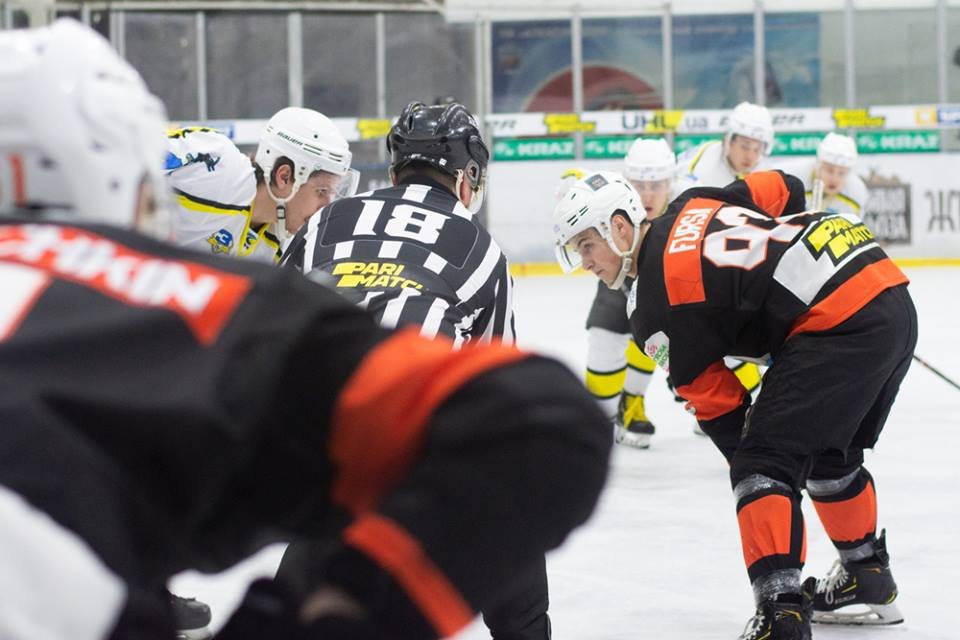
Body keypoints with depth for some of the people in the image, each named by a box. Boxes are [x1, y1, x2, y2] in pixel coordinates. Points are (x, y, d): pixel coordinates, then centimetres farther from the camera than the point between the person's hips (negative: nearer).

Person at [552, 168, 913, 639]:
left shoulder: (653, 308, -5)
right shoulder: (690, 206, 16)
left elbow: (717, 403, -1)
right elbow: (785, 190, 21)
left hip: (839, 324, -9)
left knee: (764, 462, -10)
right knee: (829, 453, 27)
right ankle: (868, 579, 41)